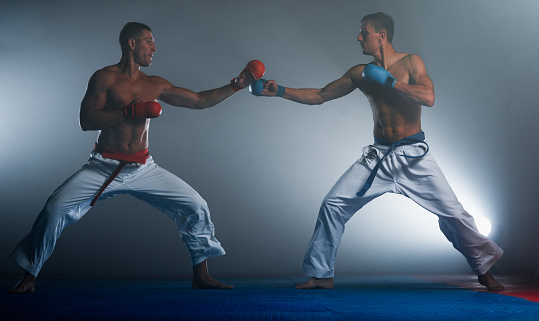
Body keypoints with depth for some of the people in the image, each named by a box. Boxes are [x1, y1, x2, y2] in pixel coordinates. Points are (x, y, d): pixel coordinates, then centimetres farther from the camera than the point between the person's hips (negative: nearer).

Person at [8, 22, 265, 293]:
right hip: (104, 167, -4)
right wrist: (130, 111, -19)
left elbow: (200, 100, 11)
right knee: (55, 208, -17)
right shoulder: (105, 78, -3)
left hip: (143, 168, 4)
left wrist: (235, 86, 5)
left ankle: (201, 276, 10)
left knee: (196, 206, -3)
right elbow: (86, 120, -13)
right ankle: (28, 279, 2)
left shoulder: (155, 86, 9)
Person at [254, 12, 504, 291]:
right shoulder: (361, 73, 5)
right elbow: (319, 96, 7)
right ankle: (321, 275, 5)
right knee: (332, 204, -7)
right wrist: (280, 91, 0)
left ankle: (484, 269, 21)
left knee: (451, 211, -3)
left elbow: (429, 97, -20)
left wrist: (389, 81, -21)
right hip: (378, 153, 3)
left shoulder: (410, 62, -4)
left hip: (413, 153, -3)